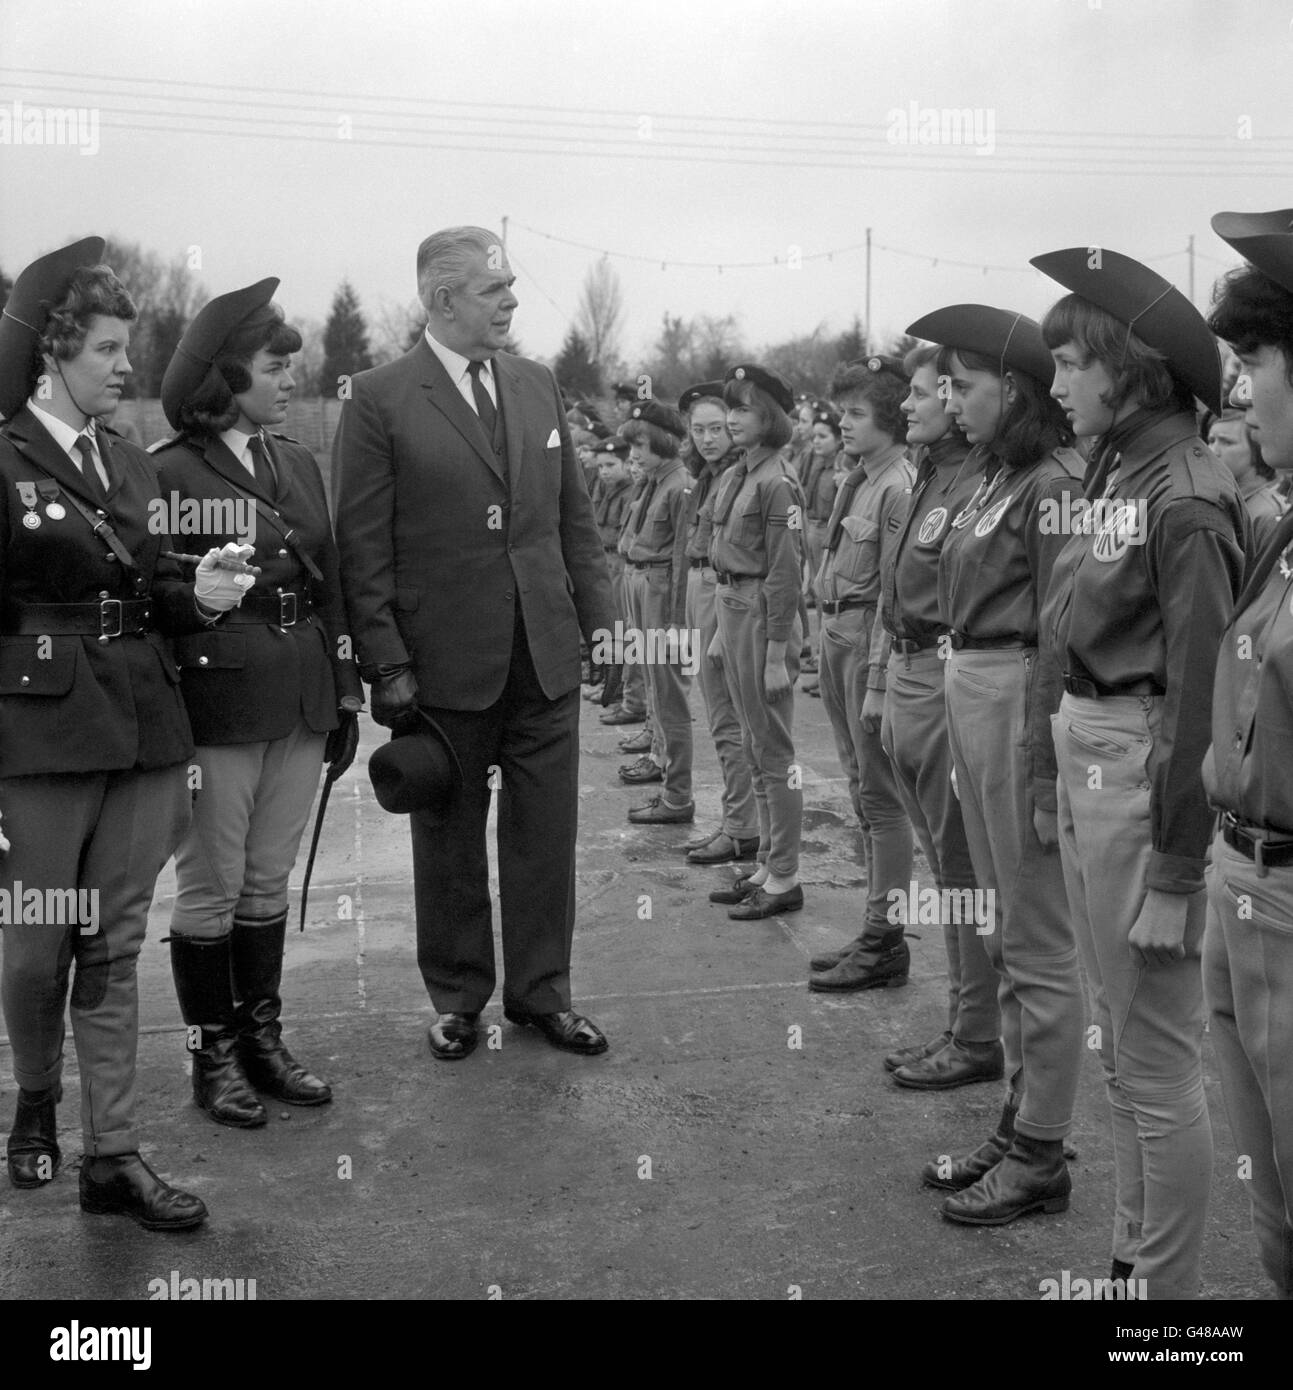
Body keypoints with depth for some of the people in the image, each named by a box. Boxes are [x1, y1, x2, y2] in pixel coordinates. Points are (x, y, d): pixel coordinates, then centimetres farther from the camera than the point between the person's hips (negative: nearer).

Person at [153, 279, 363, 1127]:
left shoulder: (299, 463, 12)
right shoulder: (170, 474, -7)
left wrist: (347, 691, 11)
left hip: (303, 704, 6)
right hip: (217, 706, -6)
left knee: (270, 882, 14)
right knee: (211, 888, 5)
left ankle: (262, 1038, 26)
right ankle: (214, 1057, 18)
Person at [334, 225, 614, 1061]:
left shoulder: (538, 385, 9)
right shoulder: (380, 400, -7)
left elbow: (576, 515, 13)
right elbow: (362, 550, -8)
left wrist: (598, 617, 5)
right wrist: (386, 665, -12)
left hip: (546, 656, 4)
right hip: (445, 664, -4)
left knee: (547, 834, 10)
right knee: (449, 839, 11)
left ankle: (541, 992, 25)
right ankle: (458, 999, 27)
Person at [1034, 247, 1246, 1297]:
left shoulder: (1185, 495, -16)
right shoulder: (1112, 472, 9)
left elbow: (1200, 687, -18)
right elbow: (1080, 637, 8)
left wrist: (1176, 866, -17)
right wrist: (1066, 794, 7)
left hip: (1143, 770, -9)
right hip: (1084, 754, 9)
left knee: (1157, 1063, 4)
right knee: (1119, 1045, 19)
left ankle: (1171, 1286, 20)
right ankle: (1133, 1255, 35)